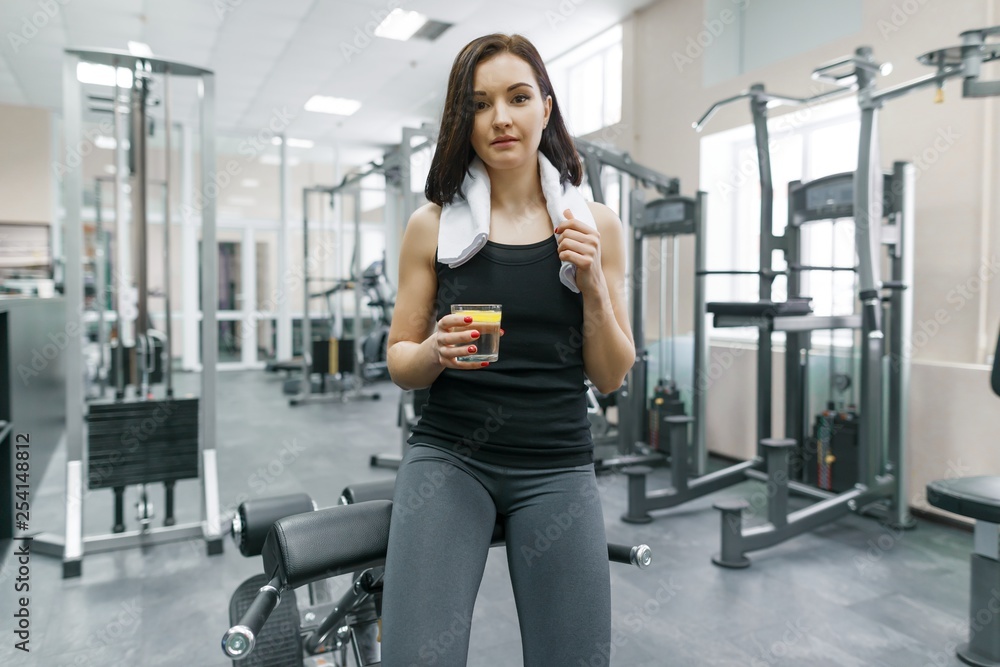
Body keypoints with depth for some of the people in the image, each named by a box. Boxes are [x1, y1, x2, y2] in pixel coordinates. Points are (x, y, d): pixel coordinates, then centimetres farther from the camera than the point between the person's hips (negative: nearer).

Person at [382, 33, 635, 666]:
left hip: (558, 469, 1)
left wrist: (593, 285, -11)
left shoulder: (595, 224, 3)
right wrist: (437, 352, -15)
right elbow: (400, 361, 7)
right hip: (448, 457, -1)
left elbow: (612, 377, 4)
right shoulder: (434, 224, 1)